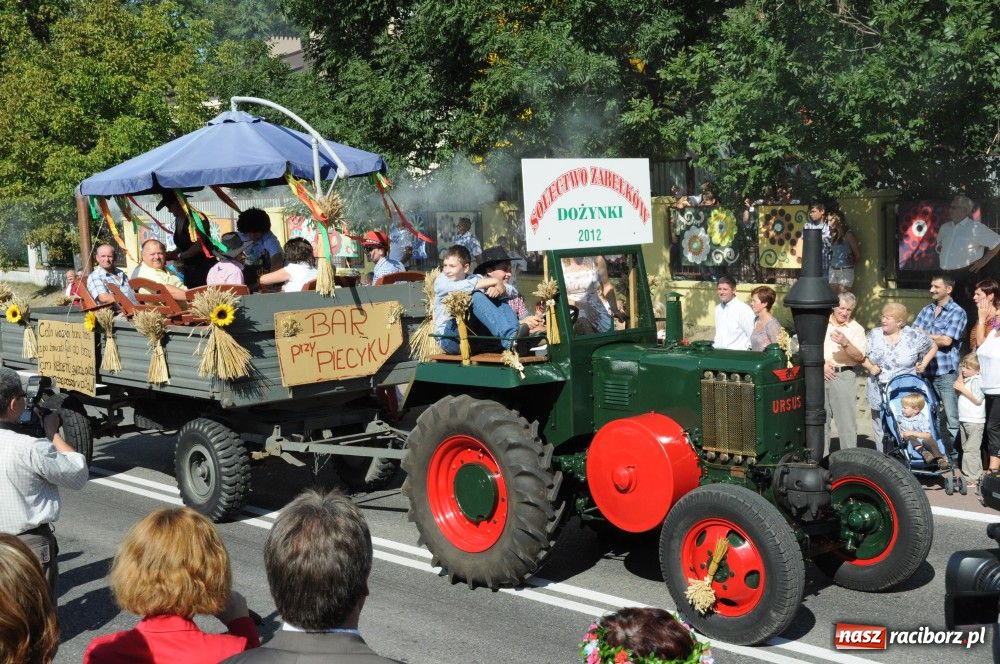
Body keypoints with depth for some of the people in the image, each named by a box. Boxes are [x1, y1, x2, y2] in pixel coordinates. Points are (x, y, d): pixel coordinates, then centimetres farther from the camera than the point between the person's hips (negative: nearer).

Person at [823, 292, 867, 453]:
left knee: (847, 421, -4)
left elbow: (859, 357, -8)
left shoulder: (856, 329, 3)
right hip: (821, 374, 3)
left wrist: (845, 343, -24)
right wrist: (821, 364, -7)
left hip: (844, 375, -3)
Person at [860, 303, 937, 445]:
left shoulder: (913, 336, -2)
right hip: (879, 397, 3)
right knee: (880, 433, 6)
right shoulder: (874, 335, 5)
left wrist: (923, 363, 2)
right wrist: (870, 366, -6)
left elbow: (933, 347, 13)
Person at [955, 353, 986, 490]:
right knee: (967, 448, 16)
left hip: (975, 422, -10)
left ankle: (972, 477, -6)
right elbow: (958, 394, 16)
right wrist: (960, 379, 5)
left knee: (971, 449, -9)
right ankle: (978, 475, 25)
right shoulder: (966, 379, 11)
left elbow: (978, 400, -20)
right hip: (964, 420, 10)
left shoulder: (977, 381, -15)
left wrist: (963, 389, -16)